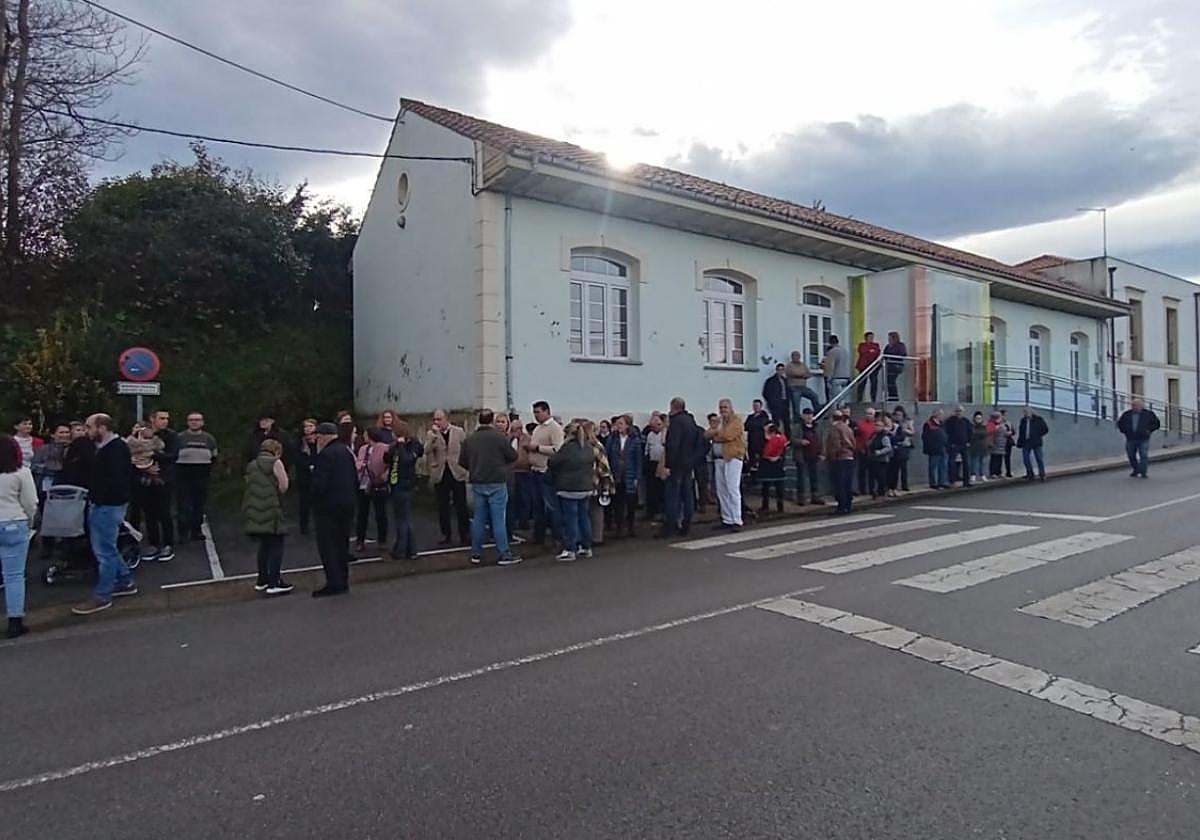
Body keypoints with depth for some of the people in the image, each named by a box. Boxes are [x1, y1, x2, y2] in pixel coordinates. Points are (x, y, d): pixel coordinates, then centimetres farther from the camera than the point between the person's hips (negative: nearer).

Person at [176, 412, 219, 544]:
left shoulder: (209, 439, 11)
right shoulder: (179, 438, 1)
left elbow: (214, 458, 19)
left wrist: (209, 471, 8)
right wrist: (176, 471, -2)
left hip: (202, 478, 3)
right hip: (183, 478, -3)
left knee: (200, 506, 8)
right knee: (184, 506, -4)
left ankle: (196, 531, 19)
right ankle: (183, 533, 3)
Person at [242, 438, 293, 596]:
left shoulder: (251, 465, 17)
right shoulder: (275, 462, -4)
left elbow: (249, 486, 17)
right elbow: (283, 486, -4)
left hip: (254, 511, 7)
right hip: (271, 510, -7)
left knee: (264, 545, 18)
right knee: (276, 546, -2)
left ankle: (262, 580, 25)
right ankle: (274, 583, -4)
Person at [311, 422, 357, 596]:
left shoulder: (325, 455, -16)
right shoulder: (346, 451, 10)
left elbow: (319, 483, -21)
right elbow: (355, 478, 13)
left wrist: (315, 501, -5)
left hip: (328, 505, -8)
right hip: (347, 504, 8)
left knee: (327, 545, -1)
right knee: (342, 544, 15)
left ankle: (334, 583, -2)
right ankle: (343, 582, 20)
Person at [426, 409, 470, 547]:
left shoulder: (459, 431, 2)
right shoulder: (431, 434, 3)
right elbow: (427, 451, -12)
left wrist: (465, 466, -2)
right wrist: (434, 434, -19)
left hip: (457, 473, -1)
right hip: (440, 475, 1)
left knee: (461, 506, 2)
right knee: (443, 507, 6)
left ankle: (465, 535, 11)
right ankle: (445, 535, 18)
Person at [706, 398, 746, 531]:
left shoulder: (736, 420, -4)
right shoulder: (719, 422, 20)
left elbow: (727, 435, -18)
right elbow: (707, 434, 9)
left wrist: (715, 435, -1)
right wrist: (717, 432, -10)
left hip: (732, 458, -8)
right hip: (719, 459, 8)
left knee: (733, 490, -10)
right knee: (721, 491, 8)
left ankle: (737, 521, -8)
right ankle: (727, 520, 15)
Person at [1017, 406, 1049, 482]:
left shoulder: (1038, 419, -2)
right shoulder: (1023, 420, 10)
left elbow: (1046, 429, 2)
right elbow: (1020, 432, 13)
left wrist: (1038, 436, -3)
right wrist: (1019, 443, 6)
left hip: (1036, 443, -4)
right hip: (1026, 443, 4)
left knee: (1039, 459, -1)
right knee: (1026, 459, 2)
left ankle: (1042, 475, 6)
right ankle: (1030, 475, 14)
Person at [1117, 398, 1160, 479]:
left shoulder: (1148, 414, 1)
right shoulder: (1127, 414, 6)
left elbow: (1156, 423, 9)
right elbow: (1120, 423, 19)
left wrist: (1149, 430, -2)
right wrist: (1124, 431, 6)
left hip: (1143, 439, -3)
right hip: (1130, 440, 3)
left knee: (1144, 456, -8)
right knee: (1131, 456, 9)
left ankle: (1143, 473, -6)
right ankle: (1136, 471, 26)